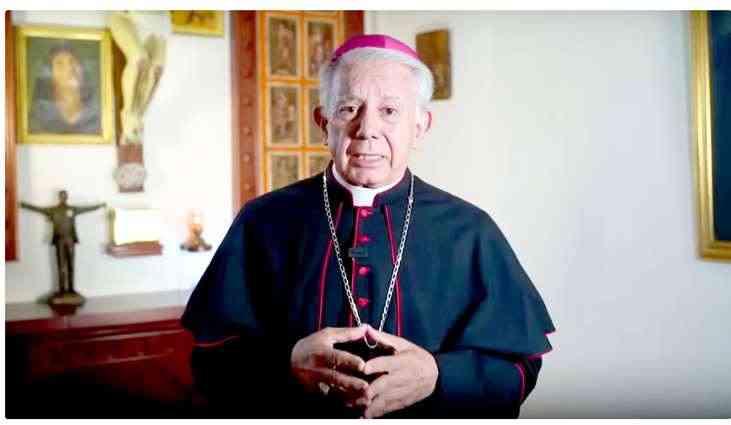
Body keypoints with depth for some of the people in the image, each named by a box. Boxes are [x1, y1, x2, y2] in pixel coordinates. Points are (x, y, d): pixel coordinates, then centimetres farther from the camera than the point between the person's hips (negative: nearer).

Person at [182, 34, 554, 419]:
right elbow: (213, 362, -6)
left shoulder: (469, 232, -6)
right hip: (292, 409, 0)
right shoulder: (263, 222, -7)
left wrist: (436, 377, -21)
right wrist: (286, 365, -23)